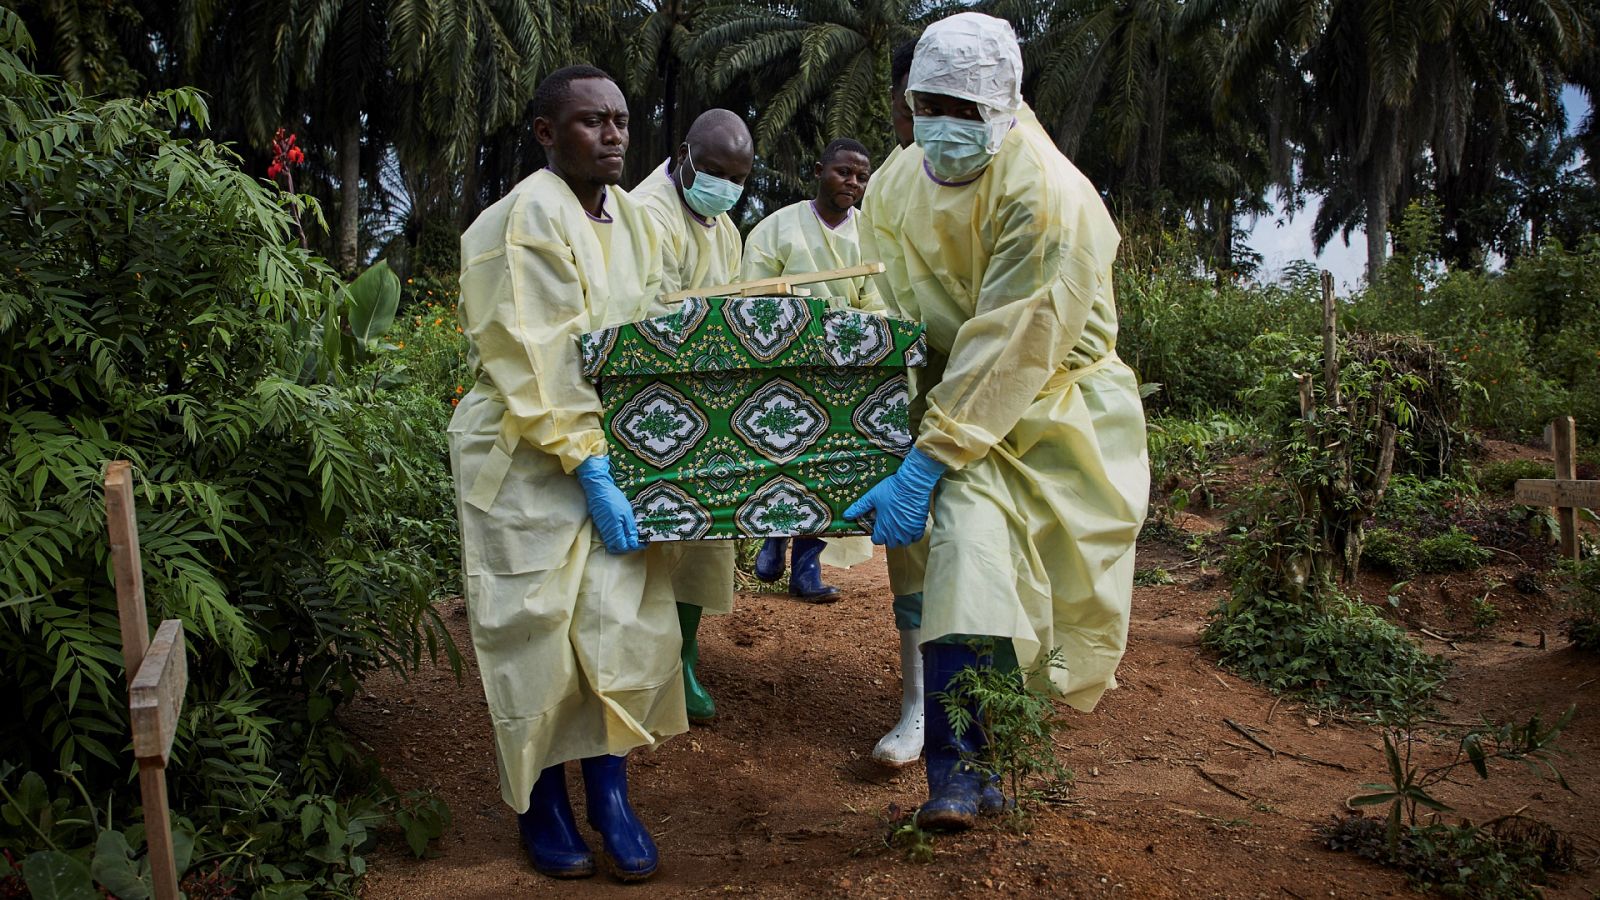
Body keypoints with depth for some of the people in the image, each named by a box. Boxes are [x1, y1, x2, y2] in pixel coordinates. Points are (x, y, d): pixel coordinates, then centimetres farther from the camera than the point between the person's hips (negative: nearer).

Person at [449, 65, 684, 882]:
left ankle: (608, 792, 17)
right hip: (529, 456, -6)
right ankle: (540, 803, 20)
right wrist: (591, 472, -21)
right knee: (538, 631, 2)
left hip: (608, 446, 6)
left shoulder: (628, 215, 8)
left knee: (624, 622, 2)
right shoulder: (529, 218, -16)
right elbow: (543, 367, -20)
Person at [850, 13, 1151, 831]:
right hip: (952, 391, 5)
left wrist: (926, 465, -31)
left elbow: (1006, 355, -28)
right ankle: (957, 768, 8)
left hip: (1049, 402, -4)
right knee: (966, 548, -7)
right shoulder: (896, 185, -3)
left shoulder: (1048, 195, -25)